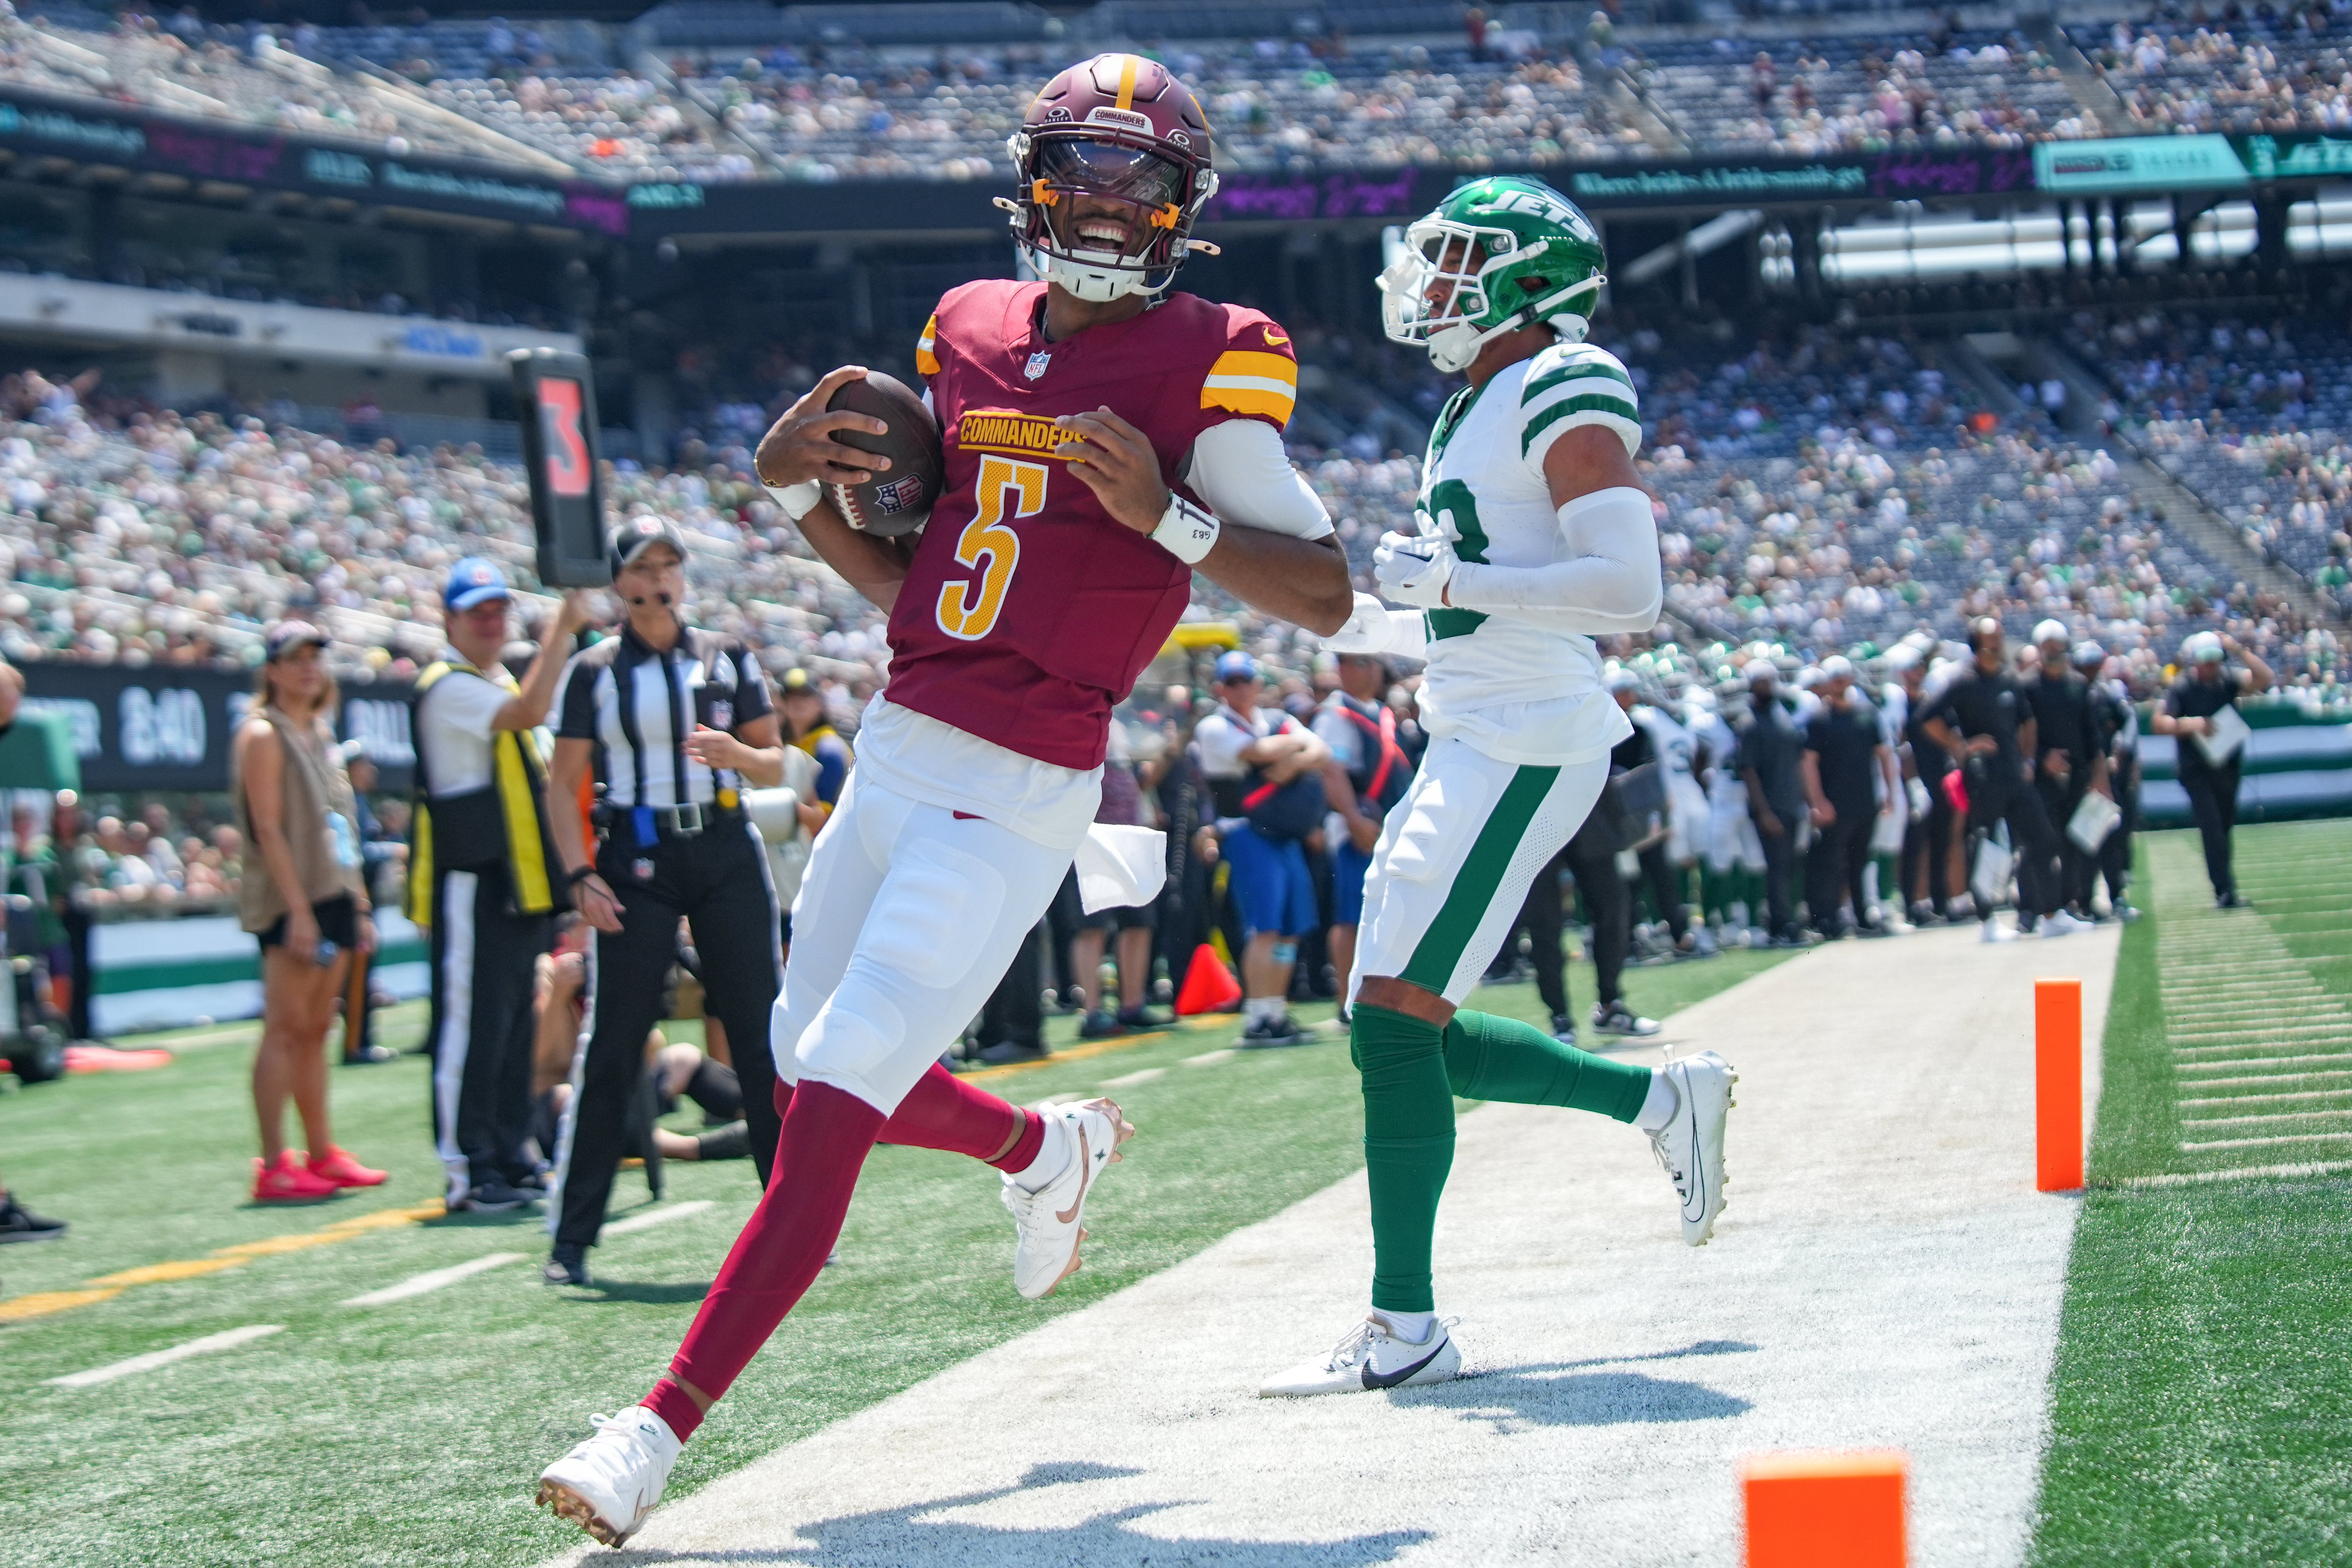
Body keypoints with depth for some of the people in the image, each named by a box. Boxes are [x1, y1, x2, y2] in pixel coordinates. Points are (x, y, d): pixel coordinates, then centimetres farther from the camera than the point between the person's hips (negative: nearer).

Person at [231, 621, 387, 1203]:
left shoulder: (321, 734, 18)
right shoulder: (263, 735, -6)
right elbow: (268, 829, -14)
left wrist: (359, 907, 18)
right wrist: (298, 910, -20)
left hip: (333, 898, 8)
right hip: (290, 902, -8)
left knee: (316, 1029, 11)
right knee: (286, 1028, -9)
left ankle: (322, 1153, 14)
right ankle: (274, 1166, -10)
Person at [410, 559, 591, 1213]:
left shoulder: (499, 684, 20)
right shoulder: (447, 687, -11)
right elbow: (528, 712, -28)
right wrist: (562, 627, -27)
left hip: (520, 883, 10)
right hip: (471, 883, -10)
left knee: (515, 1024, 12)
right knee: (472, 1024, -10)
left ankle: (509, 1158, 18)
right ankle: (467, 1171, -8)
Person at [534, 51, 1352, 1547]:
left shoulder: (1206, 367, -5)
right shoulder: (968, 335, 12)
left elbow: (1325, 591, -10)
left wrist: (1163, 511, -23)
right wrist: (798, 484, 2)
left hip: (1020, 794, -7)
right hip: (899, 750, 7)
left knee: (833, 1100, -12)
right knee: (815, 1067, 16)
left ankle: (661, 1432, -8)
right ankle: (1048, 1147, 45)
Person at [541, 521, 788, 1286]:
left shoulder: (727, 658, 9)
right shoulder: (594, 672, 4)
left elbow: (775, 768, 10)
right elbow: (563, 785, 4)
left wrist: (735, 752, -12)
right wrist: (580, 874, -9)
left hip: (726, 851, 2)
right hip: (637, 858, -2)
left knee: (764, 1036, 1)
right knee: (611, 1045, -3)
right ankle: (571, 1239, 2)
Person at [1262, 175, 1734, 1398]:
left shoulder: (1564, 393, -10)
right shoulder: (1484, 409, 19)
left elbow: (1628, 593, -21)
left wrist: (1448, 580, -23)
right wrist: (1366, 623, 17)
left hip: (1521, 748, -10)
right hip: (1476, 746, 10)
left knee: (1393, 1017, -12)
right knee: (1419, 1037, 11)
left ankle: (1405, 1327, -8)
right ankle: (1665, 1101, 23)